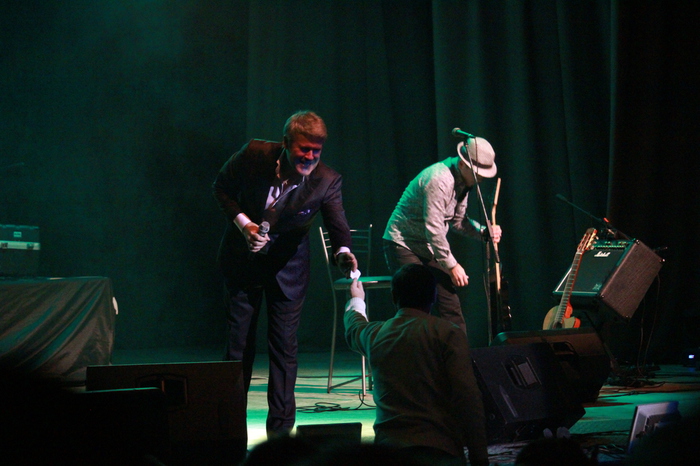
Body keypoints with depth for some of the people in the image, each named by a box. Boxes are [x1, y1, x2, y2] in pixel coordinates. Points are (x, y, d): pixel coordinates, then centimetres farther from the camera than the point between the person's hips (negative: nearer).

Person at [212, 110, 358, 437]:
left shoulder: (327, 181, -22)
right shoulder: (254, 155, -20)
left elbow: (338, 226, -26)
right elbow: (222, 187, -5)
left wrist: (343, 252, -49)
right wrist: (242, 223, -19)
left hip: (287, 266, -1)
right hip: (243, 259, 1)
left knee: (284, 347, -2)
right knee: (239, 343, 8)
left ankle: (280, 428, 7)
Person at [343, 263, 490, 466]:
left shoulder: (374, 334, 15)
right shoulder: (448, 333, 1)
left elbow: (353, 328, 42)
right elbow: (467, 397, -6)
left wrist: (356, 301, 65)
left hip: (387, 446, 4)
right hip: (439, 448, -4)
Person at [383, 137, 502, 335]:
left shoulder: (463, 181, 4)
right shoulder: (439, 179, -26)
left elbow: (458, 220, 14)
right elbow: (433, 229, -27)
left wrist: (484, 231, -5)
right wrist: (452, 266, -22)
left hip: (429, 249, 9)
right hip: (403, 245, -9)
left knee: (450, 303, 2)